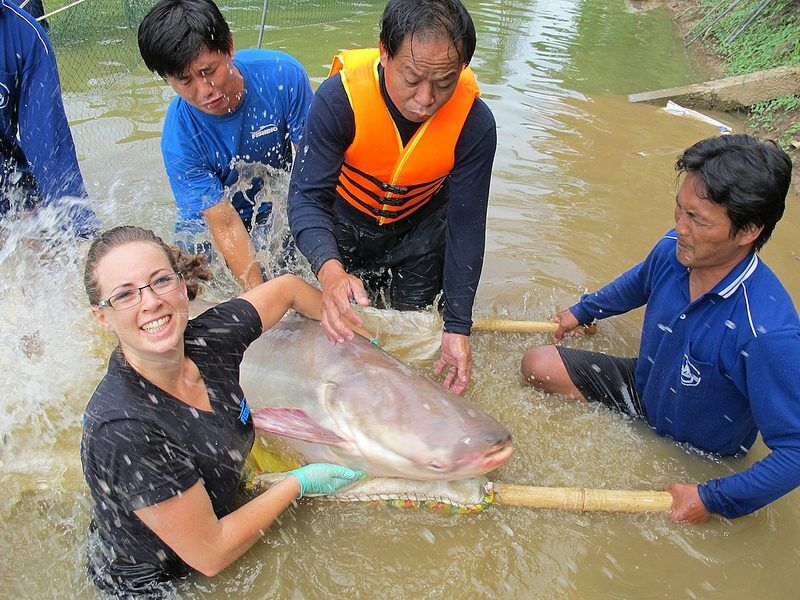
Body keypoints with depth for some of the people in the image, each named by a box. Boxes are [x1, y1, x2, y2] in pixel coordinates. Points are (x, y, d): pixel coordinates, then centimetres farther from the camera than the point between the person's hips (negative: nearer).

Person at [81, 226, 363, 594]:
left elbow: (287, 288, 1)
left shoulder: (209, 339, -18)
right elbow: (210, 556, -27)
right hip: (148, 585, -5)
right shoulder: (123, 428, -35)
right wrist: (299, 483, -16)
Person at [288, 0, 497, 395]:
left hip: (420, 226, 1)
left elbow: (465, 227, -24)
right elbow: (307, 196, -36)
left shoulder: (475, 123, -30)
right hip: (347, 221, 0)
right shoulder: (339, 96, -35)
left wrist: (457, 326, -27)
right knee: (345, 322, 10)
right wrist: (330, 271, -57)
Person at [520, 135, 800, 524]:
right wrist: (583, 312, 24)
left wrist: (713, 500, -26)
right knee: (538, 364, 1)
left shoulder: (769, 334, -40)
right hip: (644, 387, 6)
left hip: (694, 458, -5)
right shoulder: (672, 250, -19)